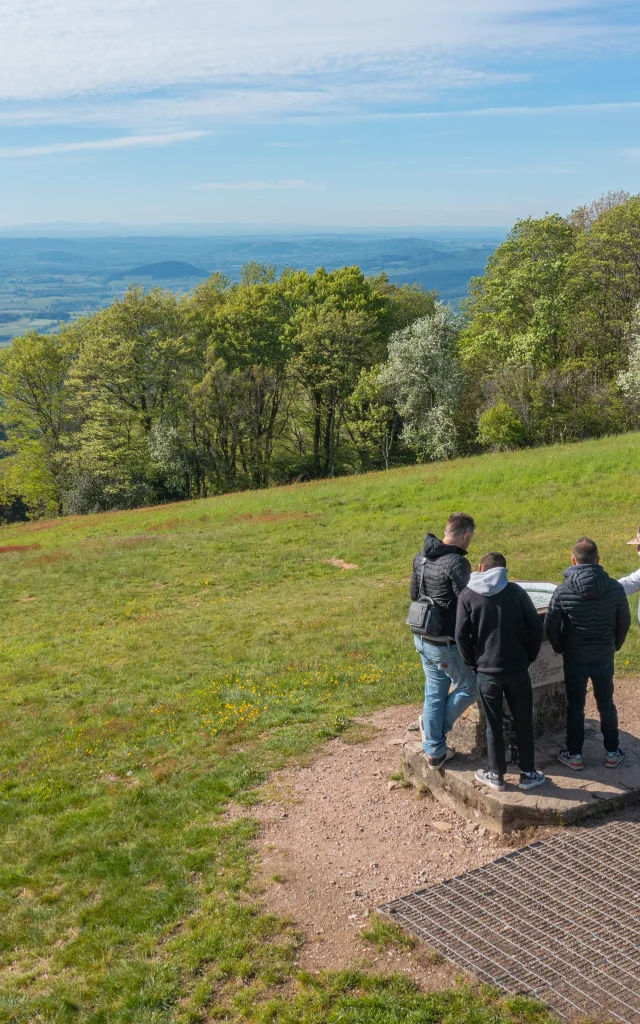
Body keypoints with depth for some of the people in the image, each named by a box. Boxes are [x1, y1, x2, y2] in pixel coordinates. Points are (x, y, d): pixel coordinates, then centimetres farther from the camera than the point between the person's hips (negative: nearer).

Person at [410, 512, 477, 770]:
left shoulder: (421, 557, 3)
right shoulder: (457, 562, -22)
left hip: (423, 637, 8)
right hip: (447, 642, -8)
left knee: (434, 693, 18)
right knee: (469, 687, 14)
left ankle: (435, 751, 26)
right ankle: (439, 726, 23)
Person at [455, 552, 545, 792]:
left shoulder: (468, 595, -3)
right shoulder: (516, 591, -2)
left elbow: (461, 635, -6)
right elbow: (536, 627, -4)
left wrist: (473, 664, 7)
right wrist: (529, 657, 9)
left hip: (487, 671, -1)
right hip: (517, 669, 1)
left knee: (494, 725, 12)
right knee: (523, 722, 14)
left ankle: (496, 774, 23)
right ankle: (528, 774, 23)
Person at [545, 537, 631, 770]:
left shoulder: (563, 591, -16)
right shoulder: (615, 588, -10)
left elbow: (550, 626, -10)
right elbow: (624, 622, 2)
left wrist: (560, 648, 9)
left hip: (575, 658, -2)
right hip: (604, 657, 2)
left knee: (575, 707, 11)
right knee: (606, 704, 17)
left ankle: (575, 755, 18)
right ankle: (612, 753, 26)